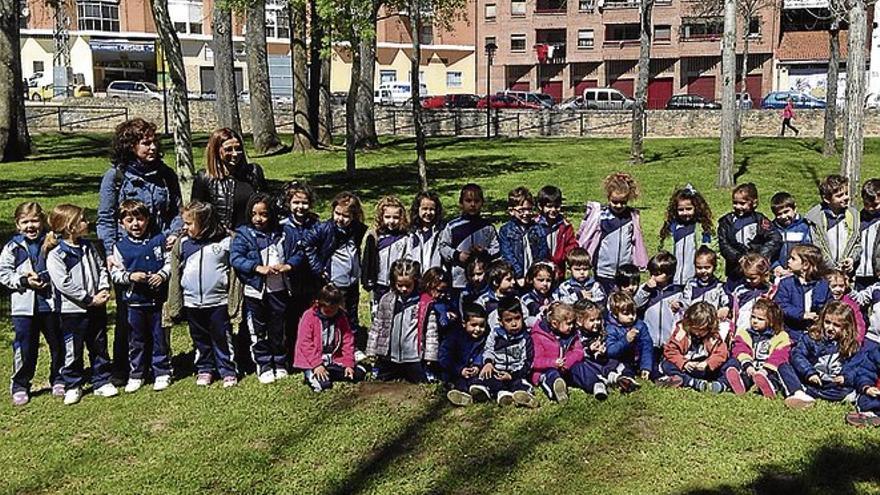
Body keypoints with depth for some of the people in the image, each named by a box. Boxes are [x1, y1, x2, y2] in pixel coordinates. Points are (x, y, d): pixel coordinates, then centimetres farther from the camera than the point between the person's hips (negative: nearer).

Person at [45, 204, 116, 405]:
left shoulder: (87, 247, 7)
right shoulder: (55, 255, -14)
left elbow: (102, 268, 10)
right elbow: (64, 284, -20)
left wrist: (104, 290, -7)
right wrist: (90, 299, -20)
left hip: (97, 308, 6)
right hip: (72, 311, -6)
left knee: (99, 347, 13)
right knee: (73, 351, 5)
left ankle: (102, 383, 24)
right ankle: (72, 386, 19)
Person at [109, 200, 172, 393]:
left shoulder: (159, 240, 0)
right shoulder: (121, 246, 0)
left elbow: (170, 262, 3)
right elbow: (115, 273, 1)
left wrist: (162, 275, -14)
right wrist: (130, 276, -16)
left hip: (159, 299, 0)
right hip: (134, 301, 1)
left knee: (160, 337, 8)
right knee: (136, 339, 10)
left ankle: (162, 372, 20)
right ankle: (136, 374, 22)